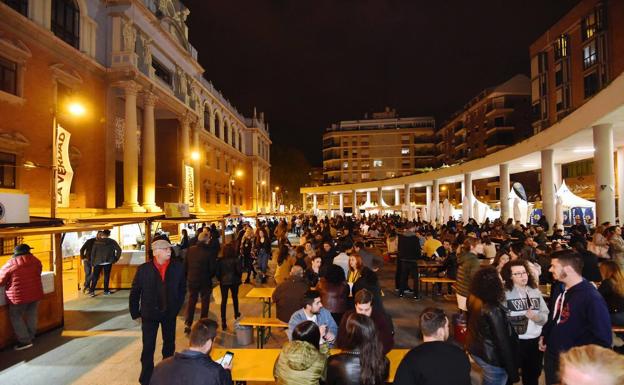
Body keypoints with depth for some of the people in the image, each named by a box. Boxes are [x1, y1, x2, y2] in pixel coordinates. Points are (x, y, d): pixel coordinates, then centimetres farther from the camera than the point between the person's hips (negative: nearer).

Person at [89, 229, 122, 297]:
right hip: (108, 262, 0)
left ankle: (91, 291, 1)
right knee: (106, 276, 8)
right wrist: (116, 258, 3)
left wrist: (92, 262, 7)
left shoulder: (97, 242, -1)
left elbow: (93, 253, 0)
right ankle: (106, 291, 10)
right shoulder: (112, 241, -1)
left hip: (98, 262, 0)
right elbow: (119, 250, -7)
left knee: (95, 276, 6)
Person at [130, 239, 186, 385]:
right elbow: (134, 293, -3)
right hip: (149, 314, -2)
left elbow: (182, 289, 3)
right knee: (148, 347, 2)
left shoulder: (178, 267, -10)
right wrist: (135, 314, 0)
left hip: (169, 313, 2)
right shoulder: (143, 269, -13)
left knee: (169, 344, 16)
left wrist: (176, 307, 5)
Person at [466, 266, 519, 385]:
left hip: (475, 350, 7)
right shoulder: (493, 310, -30)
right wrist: (512, 372, -15)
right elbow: (503, 342, -24)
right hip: (492, 358, -7)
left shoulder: (472, 300, -7)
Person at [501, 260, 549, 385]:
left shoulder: (535, 291, 3)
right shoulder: (504, 293, -13)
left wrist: (536, 317, -17)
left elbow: (546, 315, 1)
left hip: (535, 340, 5)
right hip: (513, 342, -4)